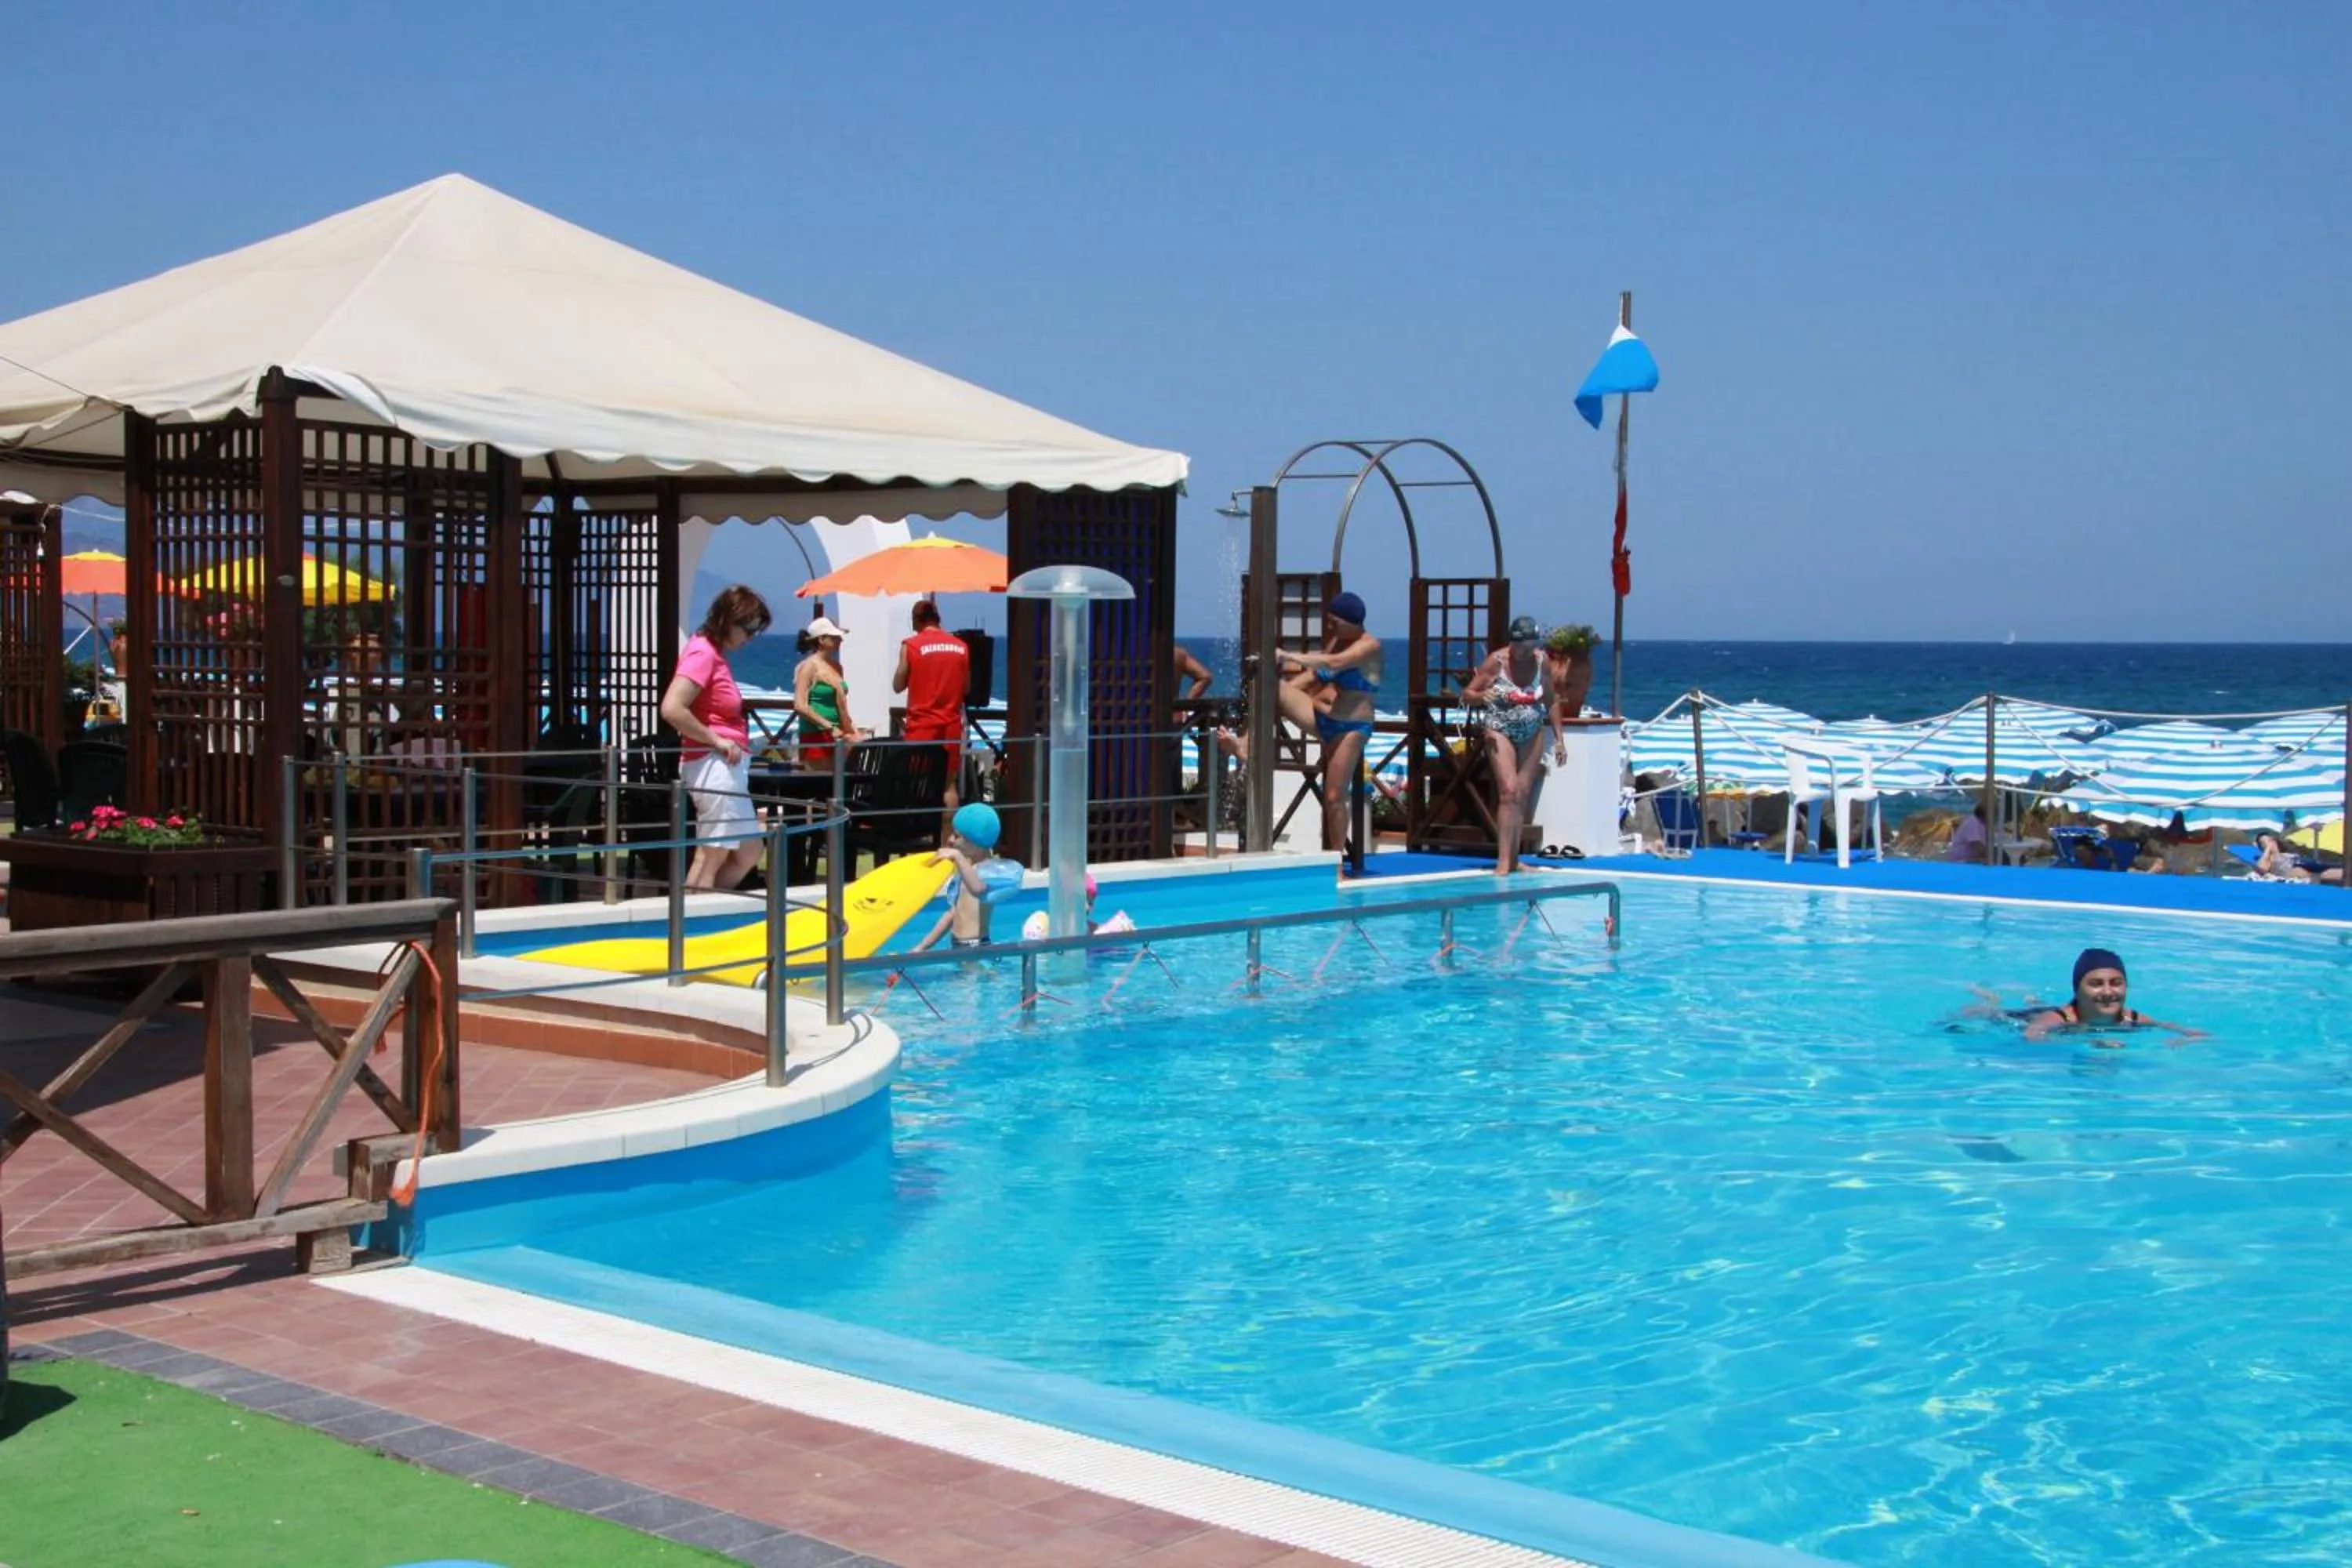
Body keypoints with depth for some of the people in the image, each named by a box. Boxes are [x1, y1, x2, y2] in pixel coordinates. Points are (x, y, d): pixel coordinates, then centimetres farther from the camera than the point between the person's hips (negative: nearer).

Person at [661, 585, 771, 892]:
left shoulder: (716, 653, 15)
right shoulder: (702, 653, -13)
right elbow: (672, 709, -25)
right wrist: (717, 741, -18)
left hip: (728, 767, 10)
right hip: (713, 766, -10)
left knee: (748, 853, 15)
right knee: (710, 857, -8)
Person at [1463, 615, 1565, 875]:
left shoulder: (1540, 661, 0)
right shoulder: (1496, 661, -10)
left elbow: (1550, 701, 11)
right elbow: (1467, 694, -7)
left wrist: (1559, 739, 10)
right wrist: (1481, 696, -30)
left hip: (1532, 734, 4)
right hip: (1501, 733, -4)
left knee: (1524, 796, 2)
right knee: (1509, 792, -15)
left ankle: (1513, 859, 9)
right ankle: (1503, 861, -15)